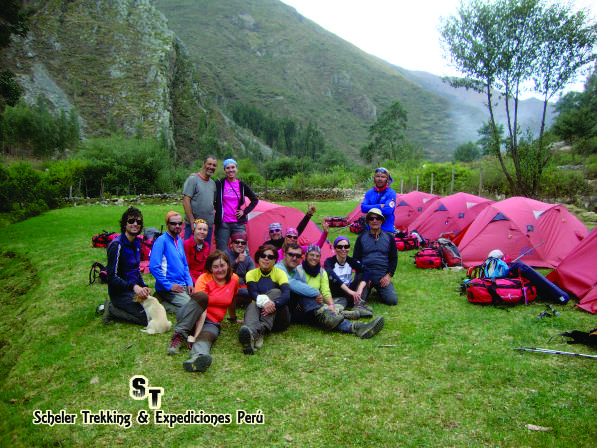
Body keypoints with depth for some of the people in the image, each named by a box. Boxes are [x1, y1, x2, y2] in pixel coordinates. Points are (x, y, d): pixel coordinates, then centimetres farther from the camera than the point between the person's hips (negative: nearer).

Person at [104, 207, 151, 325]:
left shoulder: (137, 242, 9)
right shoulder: (117, 245, -17)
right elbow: (112, 277, -20)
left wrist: (143, 286, 3)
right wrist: (133, 287, -31)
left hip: (135, 289, 8)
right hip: (120, 292, -8)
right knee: (148, 318, -17)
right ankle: (112, 309, -2)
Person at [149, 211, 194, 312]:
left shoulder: (179, 240, 14)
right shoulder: (161, 240, -11)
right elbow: (154, 267, -17)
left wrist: (189, 283, 7)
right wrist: (169, 286, -17)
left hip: (183, 286, 8)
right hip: (168, 287, -8)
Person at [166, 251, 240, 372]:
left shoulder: (234, 279, 1)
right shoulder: (204, 279, -11)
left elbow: (231, 301, 20)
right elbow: (202, 311, -22)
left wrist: (234, 318, 32)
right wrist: (196, 334, -32)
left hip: (212, 322, 2)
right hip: (193, 318, -2)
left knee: (206, 336, -37)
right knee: (202, 296, -35)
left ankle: (197, 356, -73)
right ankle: (179, 335, -35)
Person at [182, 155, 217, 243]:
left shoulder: (213, 183, 14)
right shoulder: (193, 179, -6)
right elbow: (185, 202, -12)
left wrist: (212, 220, 11)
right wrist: (192, 222, -16)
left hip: (209, 226, 6)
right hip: (193, 226, -6)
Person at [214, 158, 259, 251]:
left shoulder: (241, 185, 8)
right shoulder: (219, 184, 0)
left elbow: (255, 200, 17)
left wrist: (245, 211, 6)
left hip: (239, 223, 2)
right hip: (223, 223, -2)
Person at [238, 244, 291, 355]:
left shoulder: (280, 273, 4)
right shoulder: (251, 274, 8)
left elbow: (286, 295, -15)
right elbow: (253, 293, -13)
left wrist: (274, 304, -37)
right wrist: (264, 301, -37)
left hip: (279, 319, 0)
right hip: (260, 314, 0)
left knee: (275, 292, -27)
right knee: (252, 306, -33)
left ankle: (259, 330, -49)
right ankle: (252, 336, -67)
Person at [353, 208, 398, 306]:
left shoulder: (389, 238, 11)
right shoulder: (361, 238, 7)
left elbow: (394, 259, 13)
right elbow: (356, 259, 8)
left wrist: (389, 275, -1)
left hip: (383, 277, 1)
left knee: (392, 300, -16)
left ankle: (379, 290, 15)